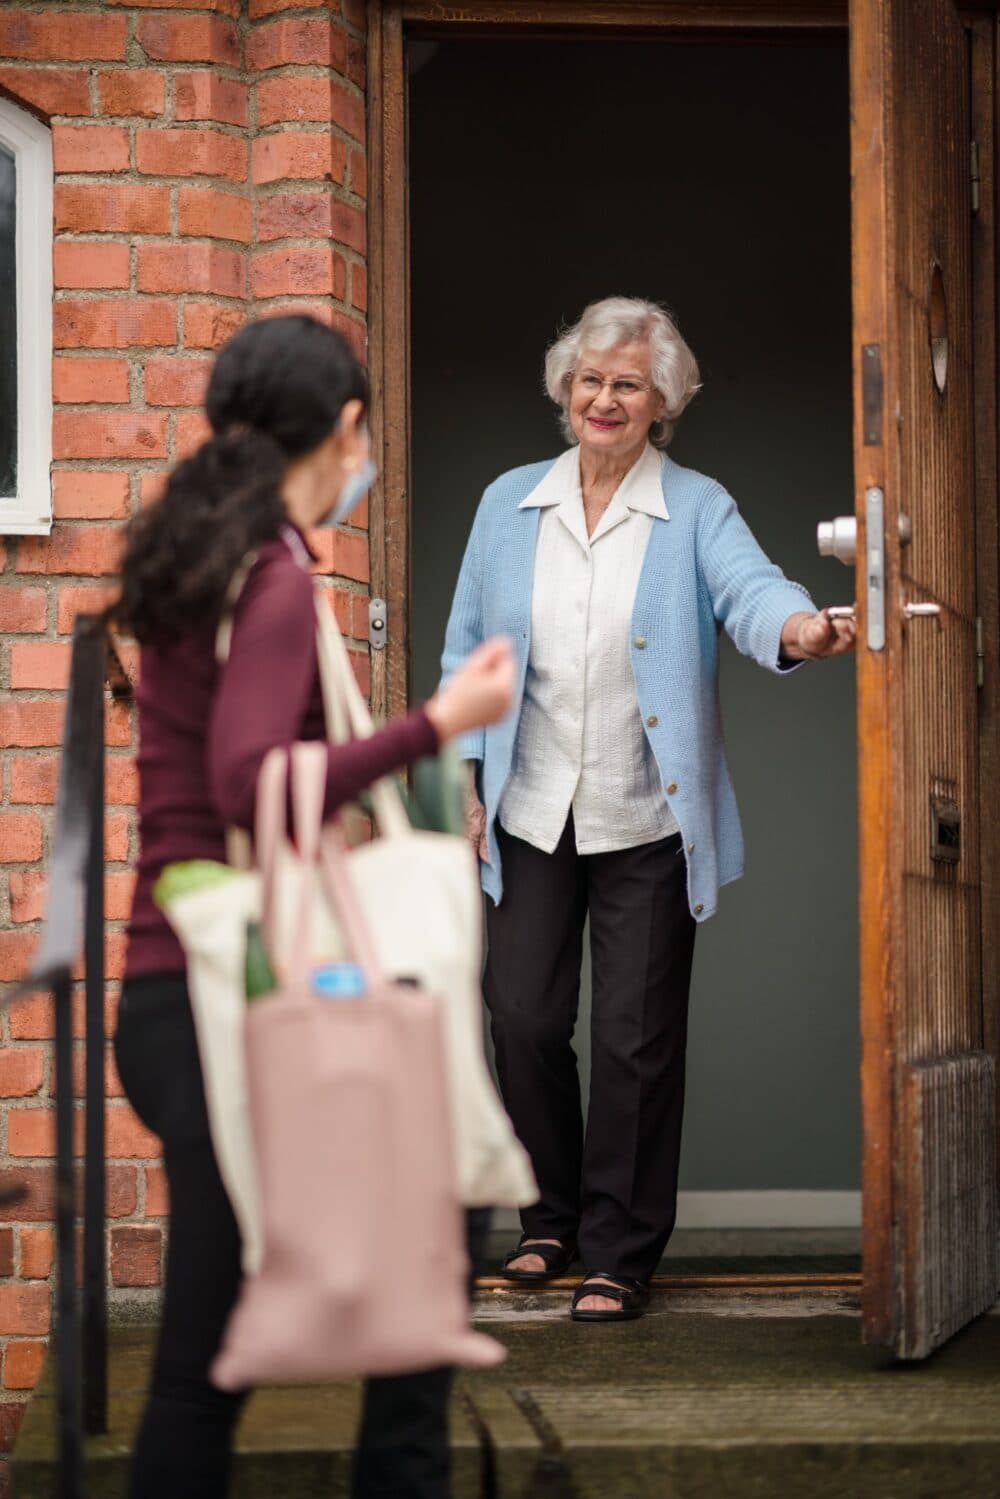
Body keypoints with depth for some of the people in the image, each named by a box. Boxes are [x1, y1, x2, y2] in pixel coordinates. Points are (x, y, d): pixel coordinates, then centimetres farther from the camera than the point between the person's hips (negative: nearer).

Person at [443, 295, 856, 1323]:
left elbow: (747, 587, -22)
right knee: (522, 1018, 3)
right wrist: (466, 777, 3)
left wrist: (795, 629, -45)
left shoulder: (695, 510, -2)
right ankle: (553, 1217, 26)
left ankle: (620, 1251, 13)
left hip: (647, 824, -3)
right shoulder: (508, 505, 7)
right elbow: (468, 651, 11)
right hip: (529, 815, 3)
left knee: (635, 1037, 0)